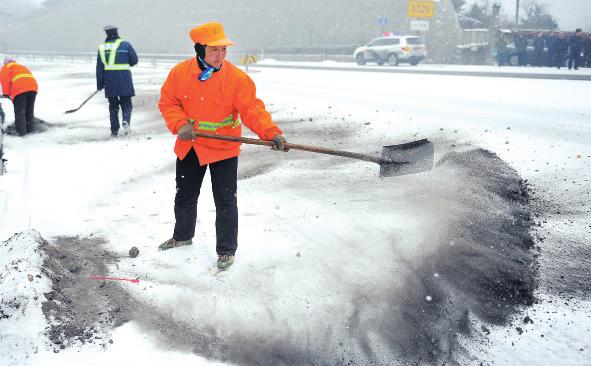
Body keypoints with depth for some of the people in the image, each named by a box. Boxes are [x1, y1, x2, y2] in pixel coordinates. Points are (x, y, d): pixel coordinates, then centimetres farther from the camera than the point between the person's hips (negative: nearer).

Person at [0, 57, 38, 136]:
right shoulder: (22, 66, 38)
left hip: (20, 89, -6)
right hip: (33, 87, 6)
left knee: (19, 111, -5)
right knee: (30, 110, 15)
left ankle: (21, 131, -13)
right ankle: (31, 129, 17)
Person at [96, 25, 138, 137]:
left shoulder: (102, 47, 5)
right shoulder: (125, 45, 0)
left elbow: (99, 67, 4)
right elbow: (134, 60, 2)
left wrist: (99, 84, 9)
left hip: (109, 81, 2)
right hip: (124, 80, -2)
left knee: (113, 105, 13)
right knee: (126, 104, 9)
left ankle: (114, 130, 10)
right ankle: (126, 120, -20)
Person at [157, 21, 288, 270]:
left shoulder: (237, 77, -17)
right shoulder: (180, 72, -9)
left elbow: (252, 110, -20)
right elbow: (167, 102, -1)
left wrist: (271, 133, -34)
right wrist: (180, 125, -17)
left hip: (223, 148, -3)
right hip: (189, 147, 4)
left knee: (225, 201, 1)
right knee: (184, 196, 21)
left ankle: (226, 250, 17)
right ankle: (183, 235, 45)